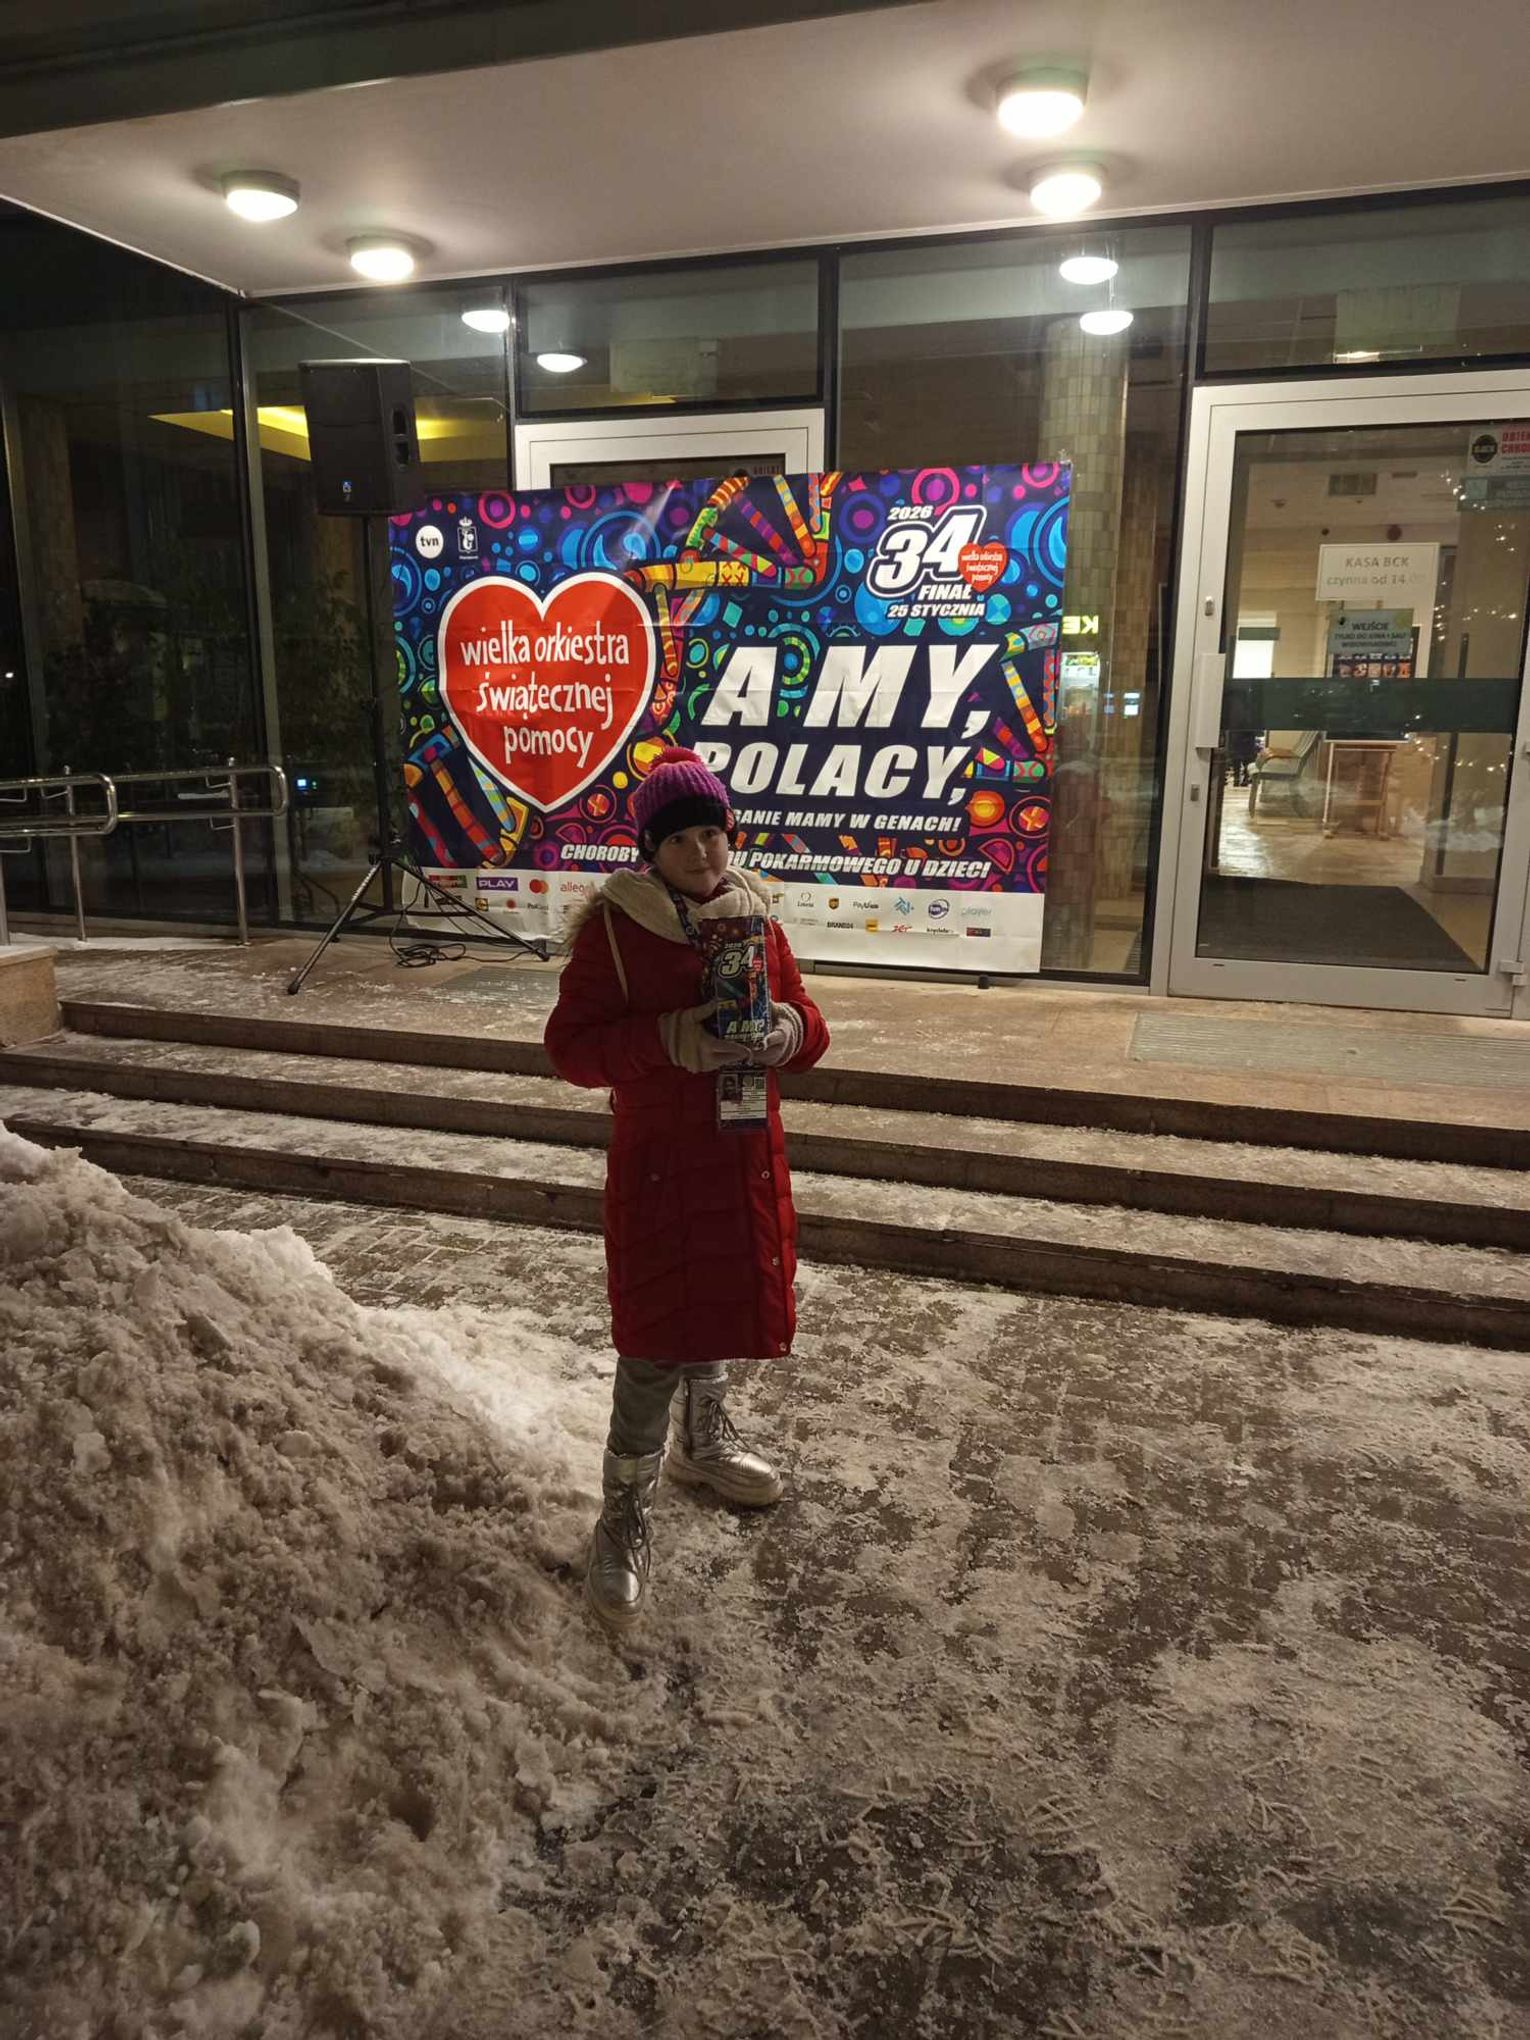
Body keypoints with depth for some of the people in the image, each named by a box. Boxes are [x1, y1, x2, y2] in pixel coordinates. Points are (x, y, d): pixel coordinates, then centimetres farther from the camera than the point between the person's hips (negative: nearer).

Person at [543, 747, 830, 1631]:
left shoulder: (755, 915, 3)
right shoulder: (614, 926, -11)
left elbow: (807, 1021, 9)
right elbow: (570, 1044, -13)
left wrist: (790, 1029, -15)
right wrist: (670, 1039, -26)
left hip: (746, 1154, 6)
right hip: (658, 1161, -5)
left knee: (725, 1305, 21)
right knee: (656, 1337, -4)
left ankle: (706, 1442, 47)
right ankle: (625, 1516, 13)